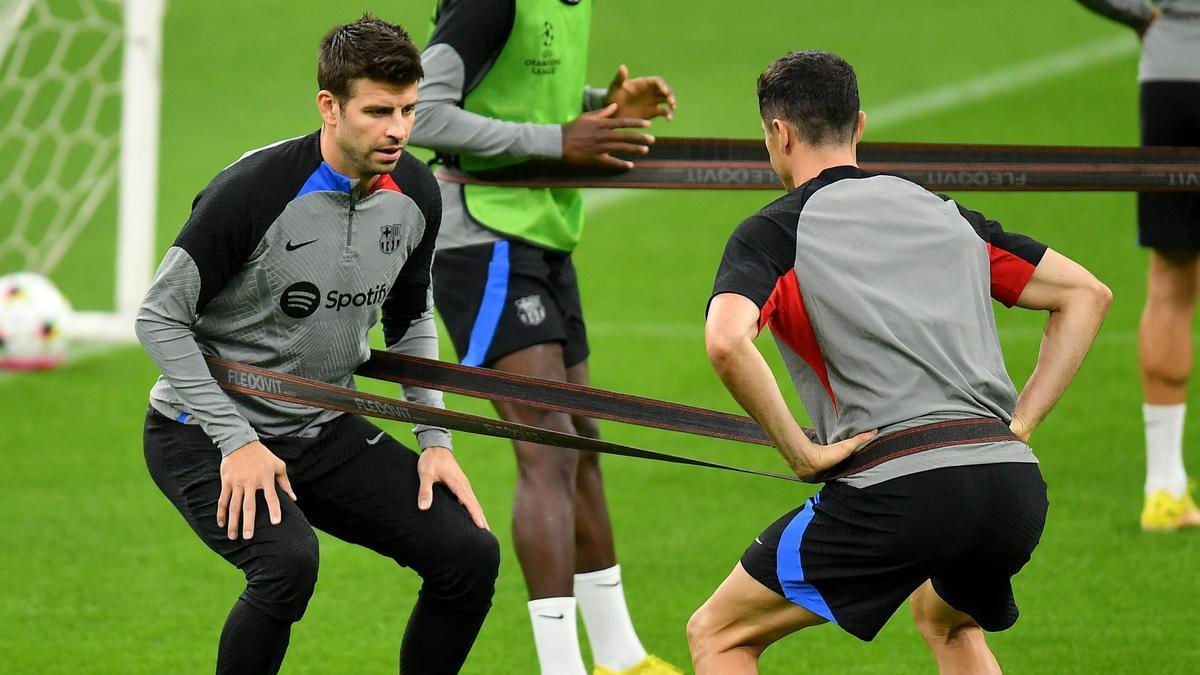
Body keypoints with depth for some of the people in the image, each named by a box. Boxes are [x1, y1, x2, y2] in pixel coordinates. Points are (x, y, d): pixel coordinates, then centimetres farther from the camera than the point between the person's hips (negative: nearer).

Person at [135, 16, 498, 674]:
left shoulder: (416, 194, -3)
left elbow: (411, 321, 15)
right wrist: (237, 441, -22)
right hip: (205, 434, -6)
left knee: (470, 553, -9)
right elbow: (159, 318, -17)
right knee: (287, 561, -34)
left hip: (327, 431, 6)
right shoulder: (253, 190, -23)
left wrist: (435, 440, 4)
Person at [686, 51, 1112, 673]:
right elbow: (1086, 293, 24)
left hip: (896, 487, -6)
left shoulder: (773, 232, 6)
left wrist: (799, 451, -7)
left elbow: (726, 341, -16)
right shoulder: (944, 213, 23)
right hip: (1015, 489, 6)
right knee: (947, 621, 38)